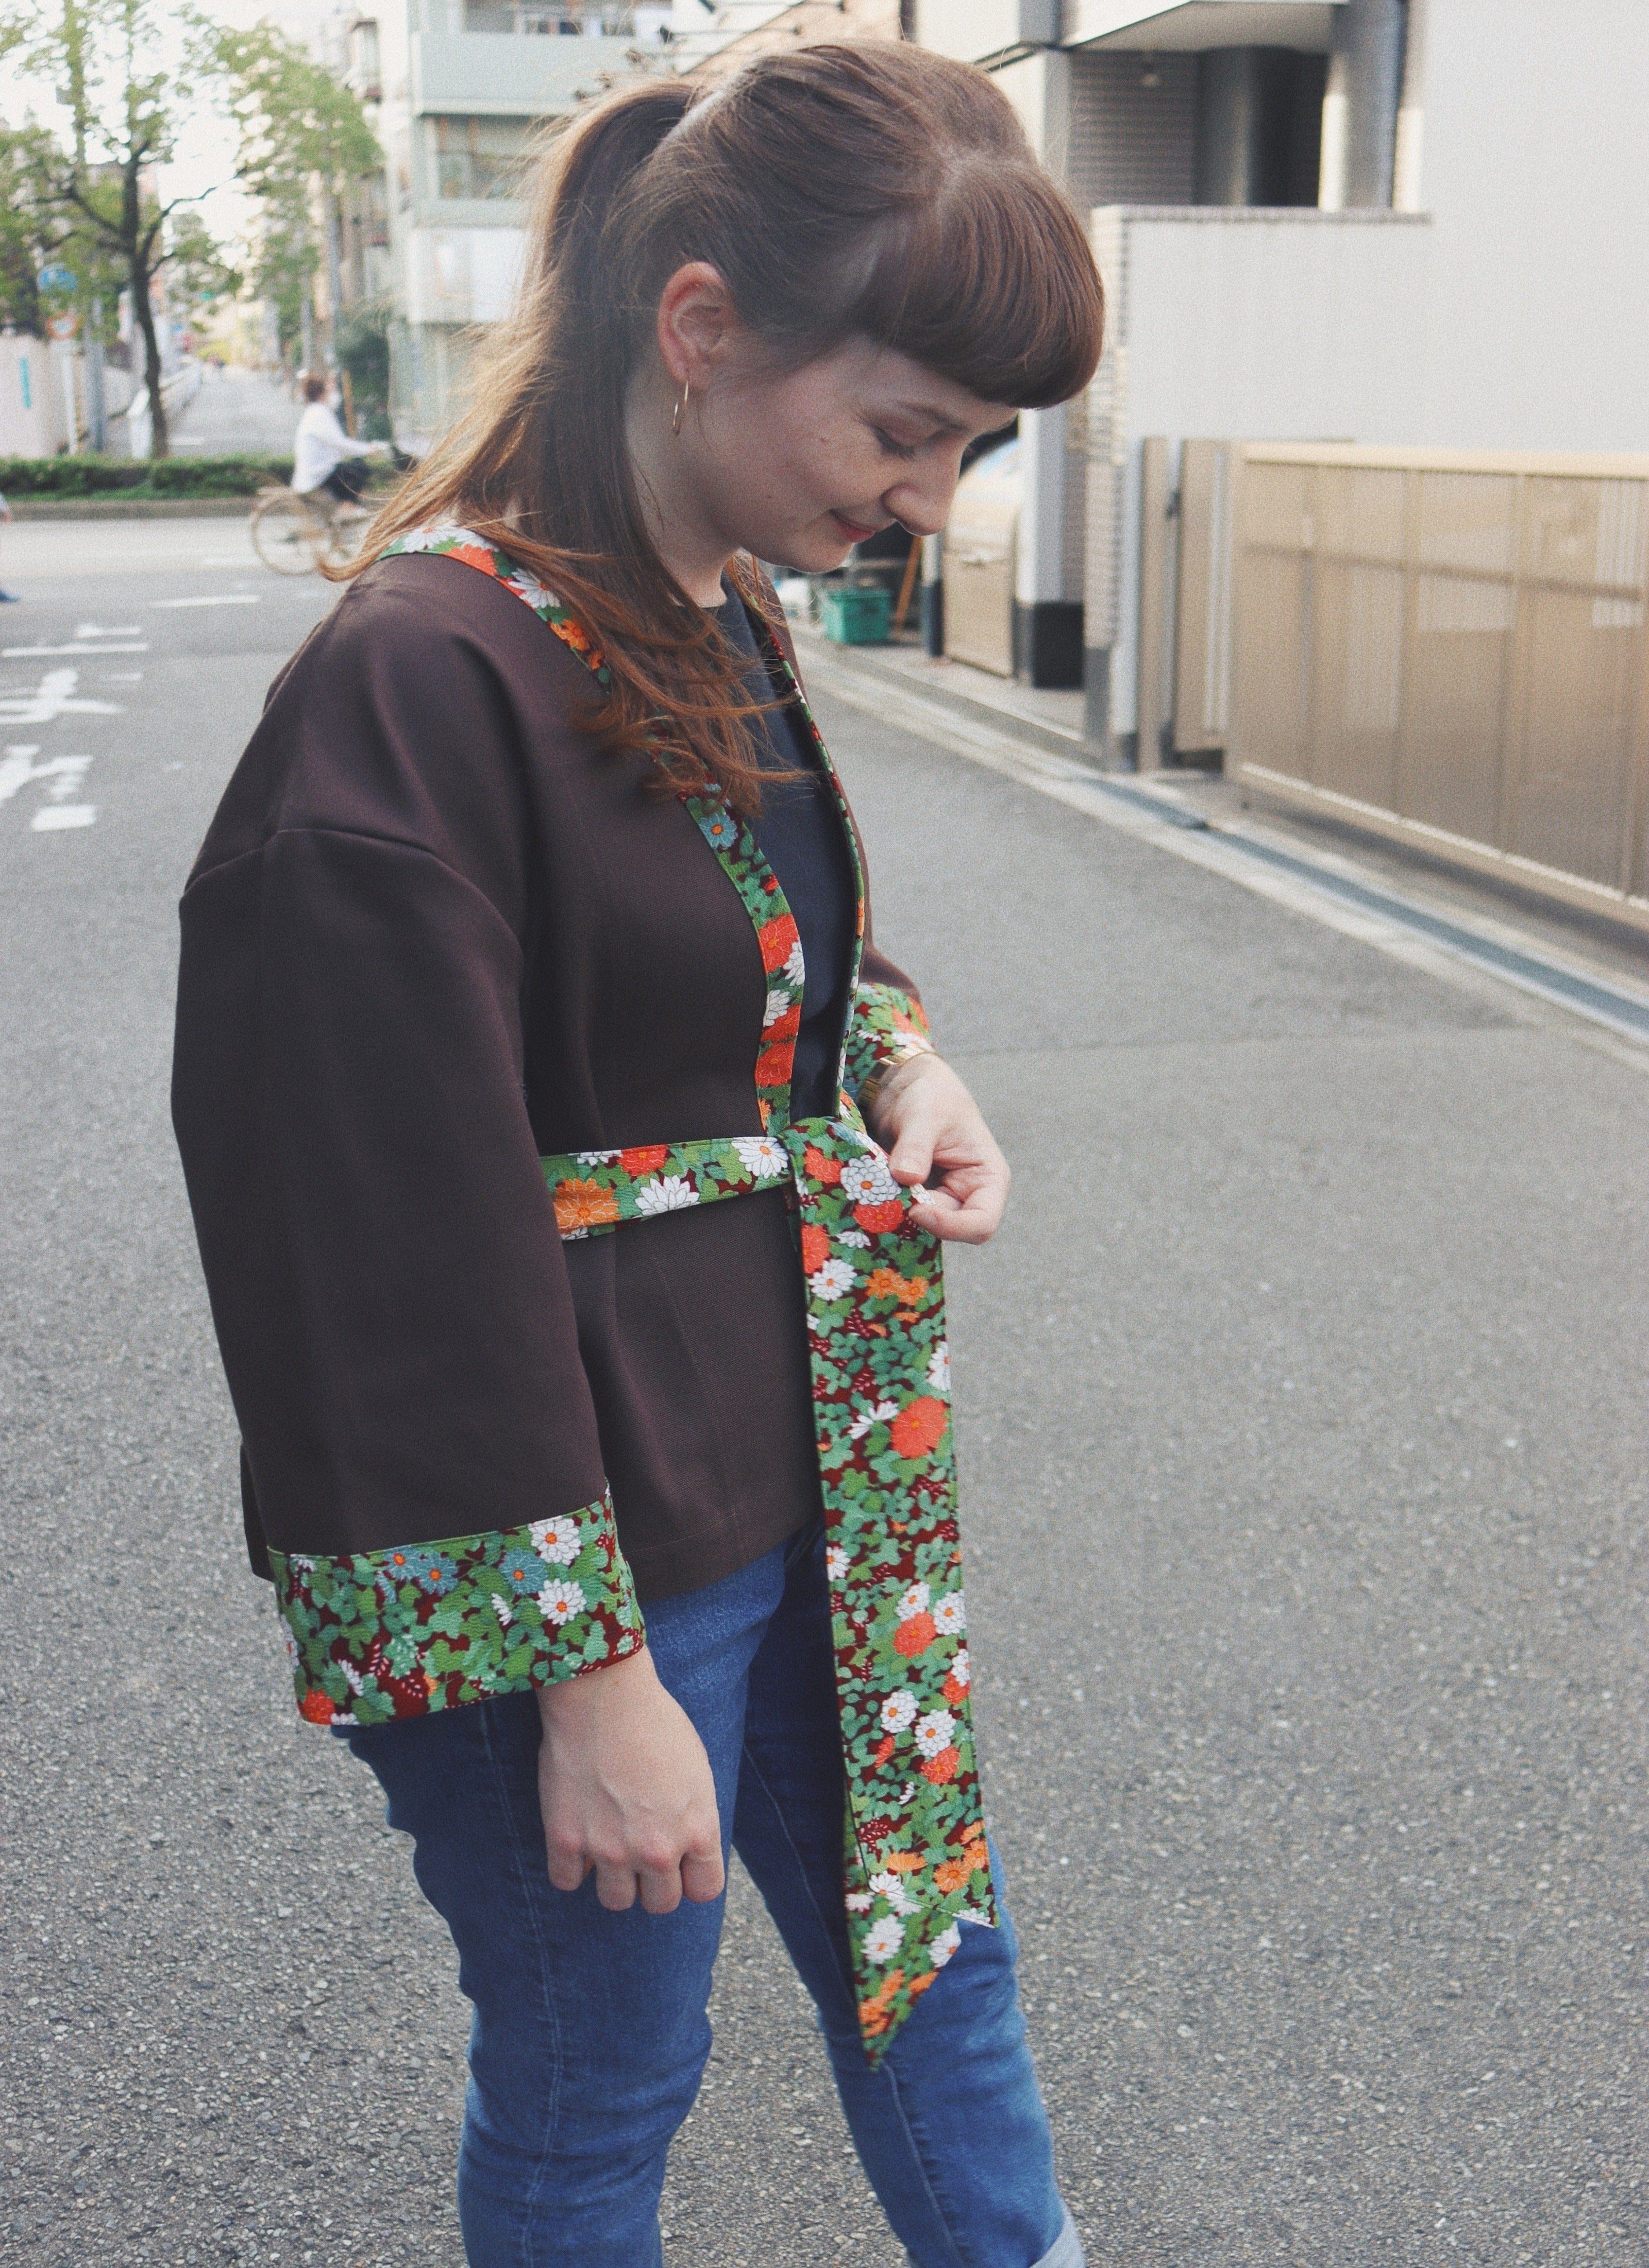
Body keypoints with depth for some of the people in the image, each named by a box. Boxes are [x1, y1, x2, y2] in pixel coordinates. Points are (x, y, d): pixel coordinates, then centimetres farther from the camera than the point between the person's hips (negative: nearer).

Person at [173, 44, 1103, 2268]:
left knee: (927, 1925, 25)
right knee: (597, 2083, 17)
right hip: (576, 1537, -7)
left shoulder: (727, 620, 2)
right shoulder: (424, 681, -25)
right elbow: (416, 1248, -23)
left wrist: (901, 1065, -2)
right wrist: (586, 1674, -17)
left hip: (806, 1475, 8)